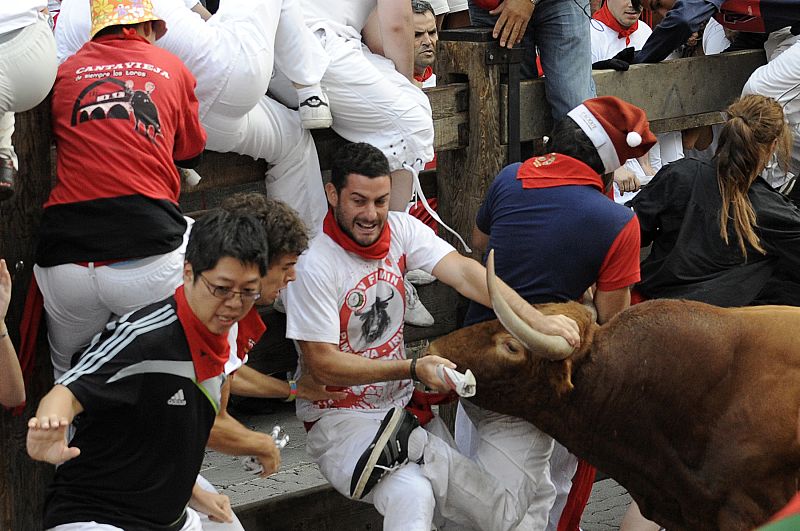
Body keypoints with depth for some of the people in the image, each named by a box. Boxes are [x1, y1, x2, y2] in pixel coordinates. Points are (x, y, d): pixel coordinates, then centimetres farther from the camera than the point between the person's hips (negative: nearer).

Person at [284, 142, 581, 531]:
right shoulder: (314, 267, -17)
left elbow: (463, 273, -14)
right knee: (412, 495, -37)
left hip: (401, 409, 7)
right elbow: (321, 364, -18)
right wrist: (413, 369, -28)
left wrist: (538, 321, -29)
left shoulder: (401, 230, -1)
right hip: (340, 421, -7)